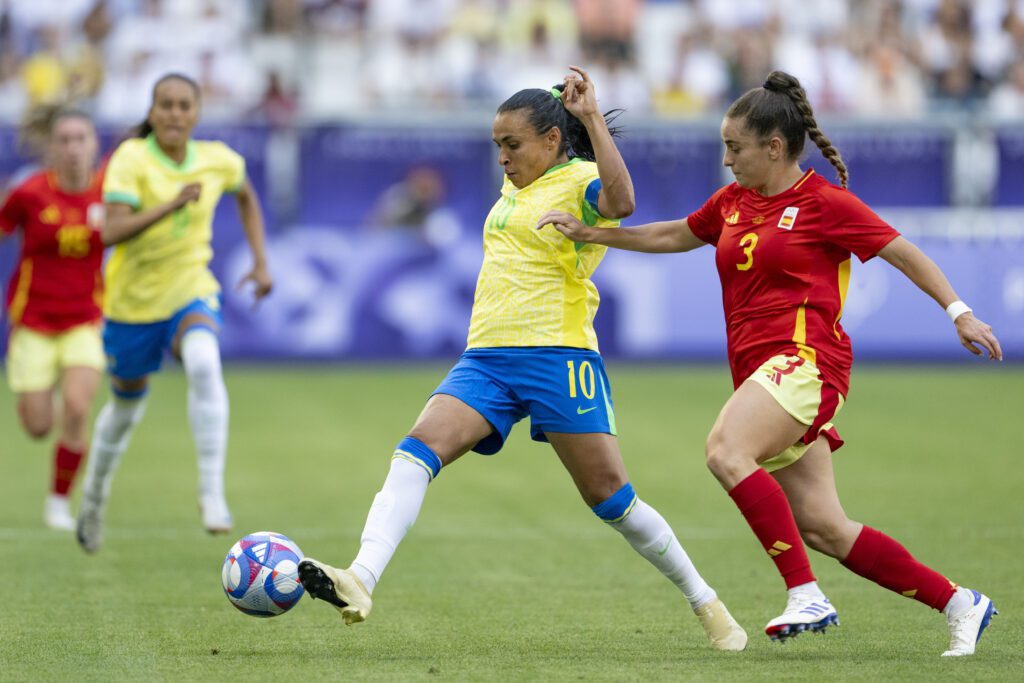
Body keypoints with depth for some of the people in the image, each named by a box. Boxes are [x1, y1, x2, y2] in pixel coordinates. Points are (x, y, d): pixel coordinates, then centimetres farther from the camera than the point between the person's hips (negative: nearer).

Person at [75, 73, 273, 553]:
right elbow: (112, 231, -29)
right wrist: (172, 204, -39)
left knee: (203, 364, -32)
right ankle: (94, 497, 45)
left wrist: (260, 262, 9)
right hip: (133, 301, -1)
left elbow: (246, 197, 19)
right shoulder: (131, 159, -17)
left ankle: (212, 492, -31)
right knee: (126, 404, 16)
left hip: (191, 292, 1)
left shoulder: (219, 161, -5)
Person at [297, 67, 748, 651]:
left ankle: (706, 603, 16)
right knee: (419, 449, -19)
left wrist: (591, 118, -25)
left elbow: (619, 202, -29)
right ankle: (360, 582, -35)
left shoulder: (581, 181, -3)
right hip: (486, 359, 6)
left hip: (559, 356, -6)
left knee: (611, 498, -4)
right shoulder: (515, 187, 21)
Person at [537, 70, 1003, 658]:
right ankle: (960, 604, 8)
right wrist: (590, 234, 25)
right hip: (758, 368, 7)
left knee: (726, 451, -30)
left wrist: (959, 312, -7)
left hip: (806, 357, -7)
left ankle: (806, 595, -29)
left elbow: (906, 254, 1)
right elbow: (673, 236, 31)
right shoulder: (732, 202, 18)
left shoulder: (826, 203, -2)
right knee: (822, 528, -2)